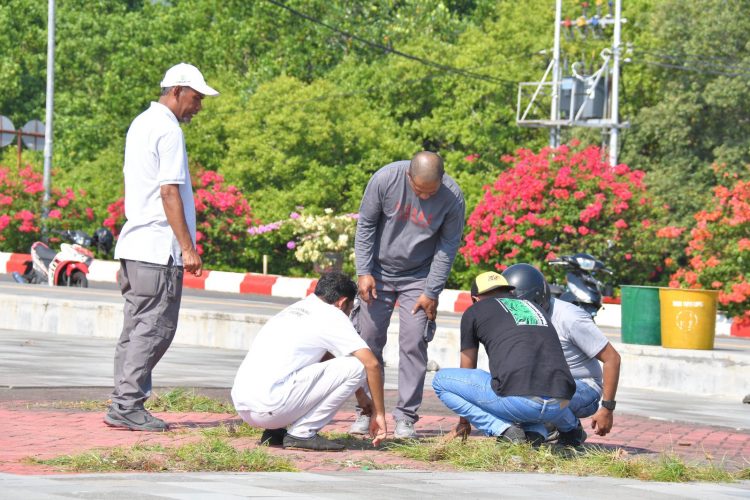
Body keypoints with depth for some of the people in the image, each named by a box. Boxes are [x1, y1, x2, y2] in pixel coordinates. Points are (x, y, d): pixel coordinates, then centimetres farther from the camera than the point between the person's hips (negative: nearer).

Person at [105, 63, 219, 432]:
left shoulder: (140, 125, 18)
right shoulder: (168, 131, -11)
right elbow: (169, 193, -17)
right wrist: (188, 248, -16)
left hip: (133, 245, 10)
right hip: (159, 248, -10)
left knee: (136, 327, 11)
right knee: (155, 328, -8)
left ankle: (123, 405, 11)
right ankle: (128, 406, -9)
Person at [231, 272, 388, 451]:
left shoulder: (295, 309, 25)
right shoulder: (332, 315, 1)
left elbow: (325, 356, 38)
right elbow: (372, 363, -5)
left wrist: (361, 395, 43)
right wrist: (379, 413, 5)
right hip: (269, 407, -9)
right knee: (354, 367, -4)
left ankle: (274, 431, 15)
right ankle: (302, 433, -5)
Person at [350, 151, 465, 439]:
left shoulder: (452, 198, -19)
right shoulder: (385, 179, -20)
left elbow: (448, 246, -8)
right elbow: (366, 225, -7)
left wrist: (432, 292, -9)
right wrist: (364, 272, -11)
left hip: (418, 278, -1)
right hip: (379, 272, 1)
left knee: (413, 344, -7)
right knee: (369, 340, 1)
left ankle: (406, 417, -1)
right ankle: (366, 412, 10)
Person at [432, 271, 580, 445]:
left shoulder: (474, 311, 17)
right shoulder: (534, 307, 31)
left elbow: (467, 368, 28)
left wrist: (464, 422, 41)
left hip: (519, 402, -7)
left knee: (441, 380, 13)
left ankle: (504, 430, -1)